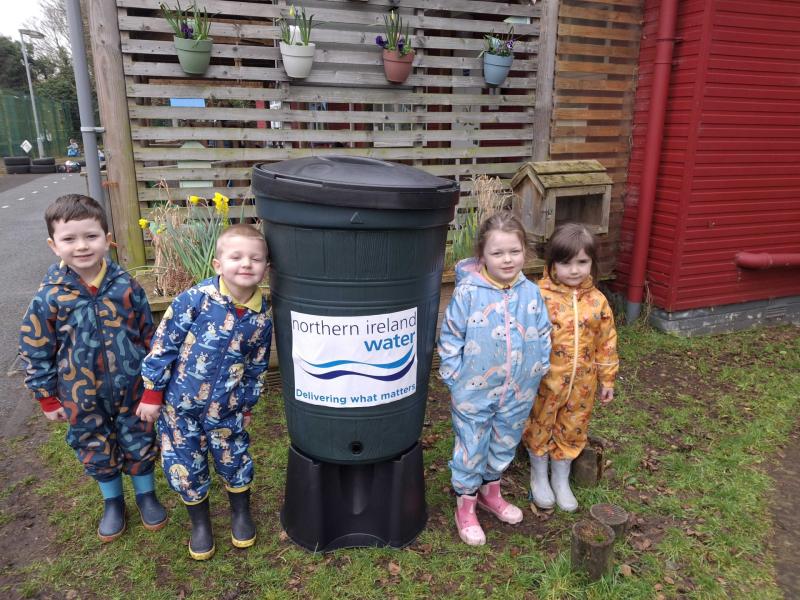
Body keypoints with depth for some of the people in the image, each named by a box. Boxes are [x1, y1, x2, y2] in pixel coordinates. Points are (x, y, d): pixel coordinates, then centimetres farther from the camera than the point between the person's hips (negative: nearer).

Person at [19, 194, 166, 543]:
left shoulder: (126, 286, -12)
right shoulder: (49, 297, -15)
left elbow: (148, 334, 0)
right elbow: (35, 351, -4)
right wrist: (47, 398, 1)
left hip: (132, 389, 0)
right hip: (83, 398, 0)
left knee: (140, 443, 16)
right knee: (95, 451, 18)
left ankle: (146, 495, 41)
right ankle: (112, 502, 43)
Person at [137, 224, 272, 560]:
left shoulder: (261, 318, -9)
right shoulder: (195, 299, -20)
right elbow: (163, 345, -12)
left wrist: (246, 406, 11)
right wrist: (152, 393, -8)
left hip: (225, 409, 2)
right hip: (179, 405, -2)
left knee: (234, 460, 15)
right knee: (184, 467, 10)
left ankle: (241, 514, 43)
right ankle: (200, 523, 36)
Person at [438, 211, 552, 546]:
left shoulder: (531, 294, -5)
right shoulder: (468, 292, -17)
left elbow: (542, 336, 7)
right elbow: (450, 336, -10)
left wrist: (538, 367, 2)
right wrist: (454, 374, -10)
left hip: (517, 394, 4)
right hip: (473, 393, -4)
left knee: (504, 446, 23)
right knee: (471, 450, 11)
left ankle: (490, 492, 48)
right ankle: (465, 507, 32)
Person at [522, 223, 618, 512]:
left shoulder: (597, 301, -4)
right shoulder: (540, 297, -17)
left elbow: (606, 343, 5)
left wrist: (607, 379, 8)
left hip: (582, 383, 4)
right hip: (545, 380, -3)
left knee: (572, 431, 18)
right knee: (540, 428, 15)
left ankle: (561, 480, 41)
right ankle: (539, 477, 39)